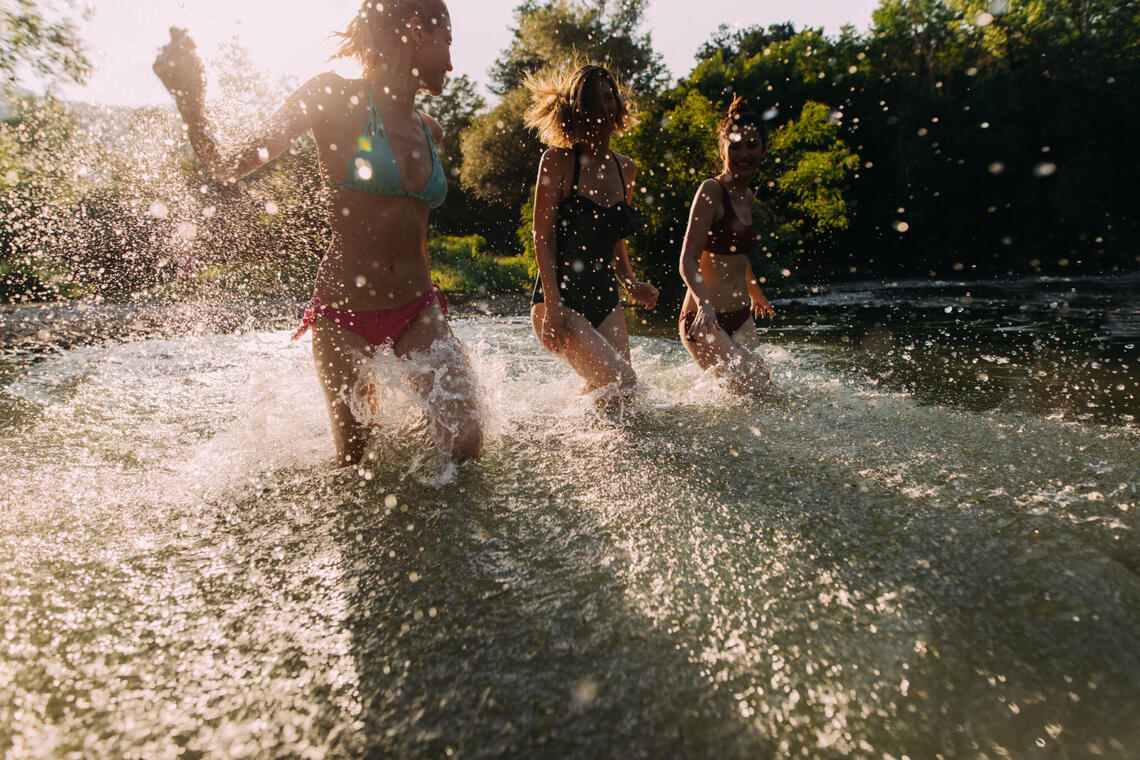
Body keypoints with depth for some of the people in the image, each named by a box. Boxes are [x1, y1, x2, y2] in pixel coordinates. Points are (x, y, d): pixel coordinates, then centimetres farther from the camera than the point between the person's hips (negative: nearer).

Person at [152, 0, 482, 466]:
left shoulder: (428, 131, 11)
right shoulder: (335, 98, -6)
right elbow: (227, 168, -7)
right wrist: (190, 103, -25)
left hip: (417, 311, 4)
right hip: (343, 314, -4)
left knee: (465, 443, -10)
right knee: (353, 457, 7)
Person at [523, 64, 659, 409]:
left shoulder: (626, 169, 13)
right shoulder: (558, 160, -6)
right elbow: (543, 239, -10)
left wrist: (630, 283, 8)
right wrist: (553, 304, -18)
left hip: (605, 302, 7)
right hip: (560, 299, -6)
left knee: (604, 393, 1)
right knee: (623, 385, -18)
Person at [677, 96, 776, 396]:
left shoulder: (746, 197, 13)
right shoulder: (711, 190, -12)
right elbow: (688, 261, -21)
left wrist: (756, 294, 42)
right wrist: (704, 304, -38)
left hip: (741, 318, 8)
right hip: (705, 320, -8)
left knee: (766, 393, 8)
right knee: (756, 393, -14)